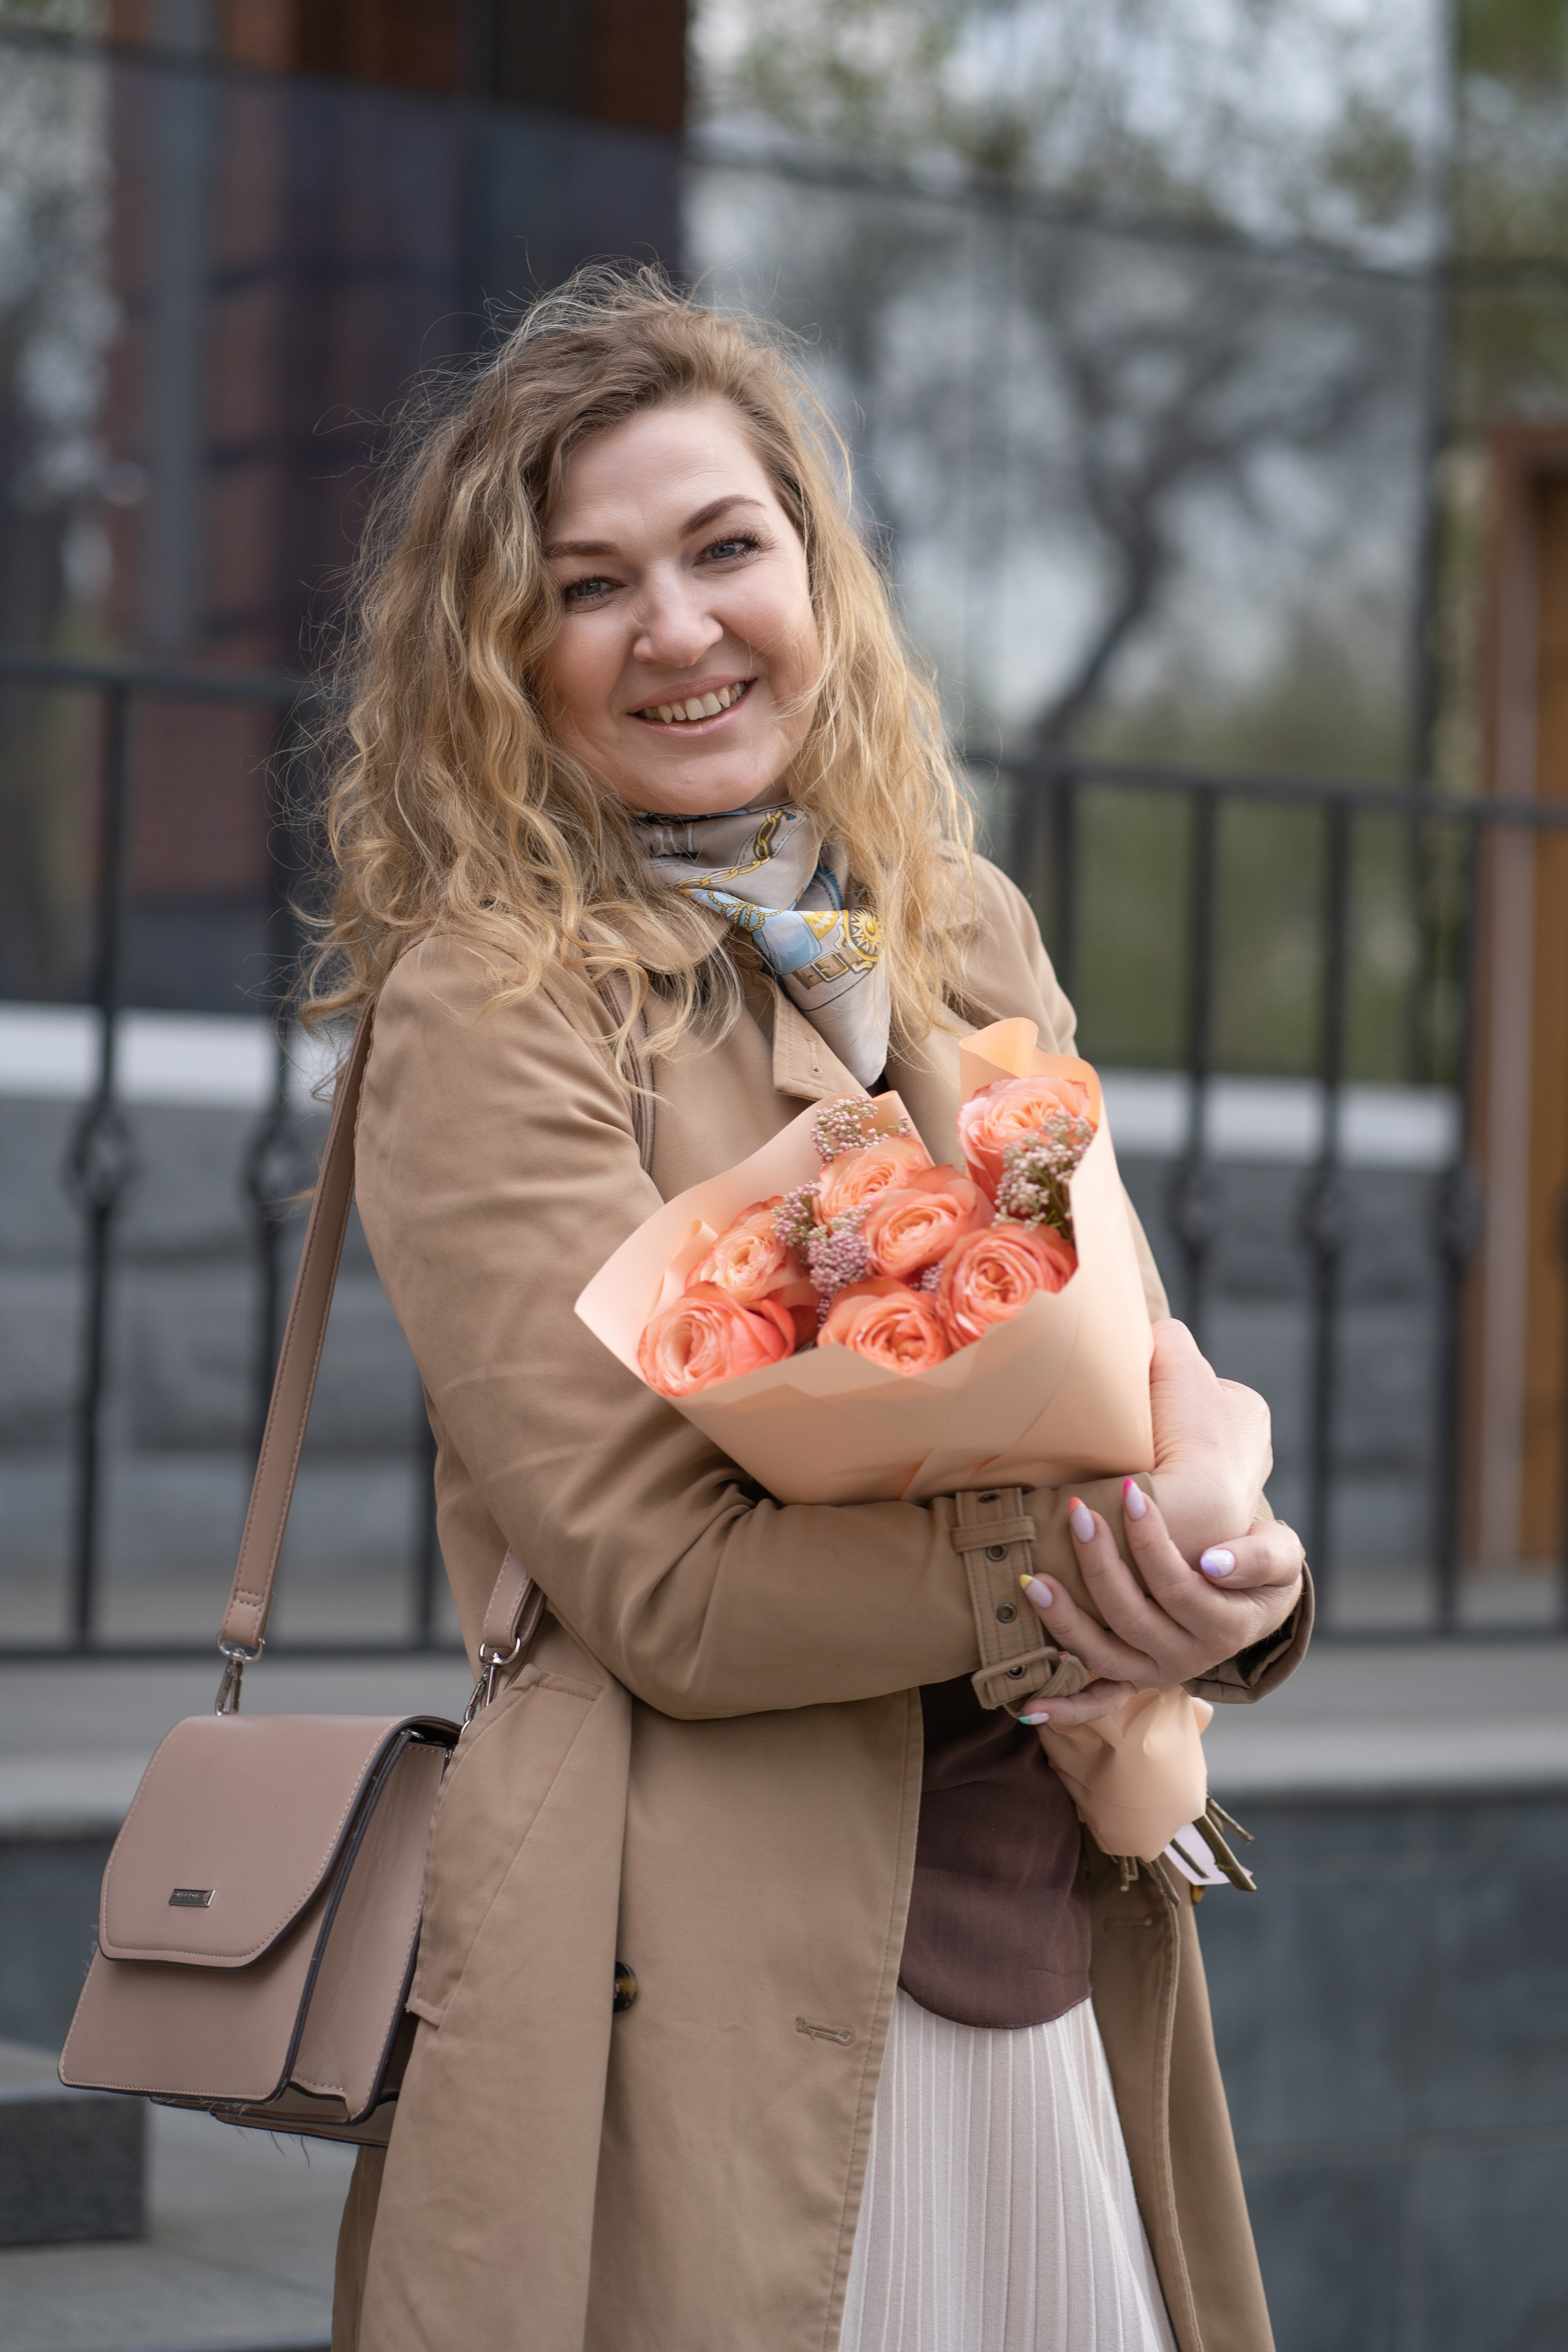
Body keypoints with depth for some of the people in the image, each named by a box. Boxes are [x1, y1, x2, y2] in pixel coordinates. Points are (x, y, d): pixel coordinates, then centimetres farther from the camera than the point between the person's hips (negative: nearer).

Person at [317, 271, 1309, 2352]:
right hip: (721, 2001, -6)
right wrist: (1094, 1562, -20)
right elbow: (666, 1585, -15)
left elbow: (1142, 1353, 11)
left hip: (1054, 1952, 6)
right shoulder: (488, 1010, -9)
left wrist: (1217, 1487, -11)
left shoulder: (963, 938, 11)